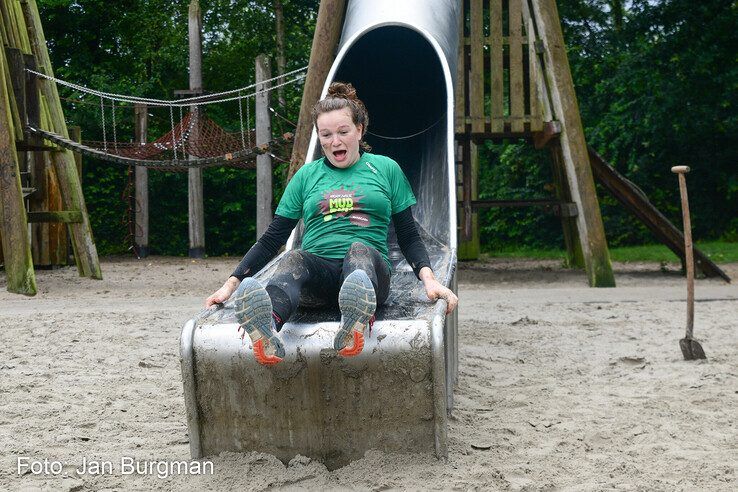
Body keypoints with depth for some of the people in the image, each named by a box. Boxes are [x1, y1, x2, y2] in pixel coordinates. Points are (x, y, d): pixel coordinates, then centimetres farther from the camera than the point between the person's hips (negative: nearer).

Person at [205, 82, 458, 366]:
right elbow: (272, 240, 18)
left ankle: (354, 325, -72)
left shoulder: (386, 169, 16)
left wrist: (428, 279, -8)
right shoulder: (307, 176, 19)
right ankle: (266, 329, -70)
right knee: (294, 259, -34)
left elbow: (408, 237, 12)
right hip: (318, 269, 1)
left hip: (370, 267, -1)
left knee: (360, 249, -36)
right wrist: (232, 284, 6)